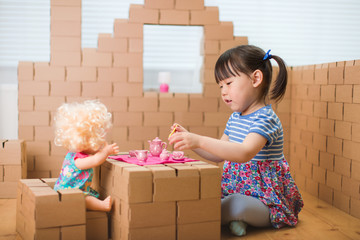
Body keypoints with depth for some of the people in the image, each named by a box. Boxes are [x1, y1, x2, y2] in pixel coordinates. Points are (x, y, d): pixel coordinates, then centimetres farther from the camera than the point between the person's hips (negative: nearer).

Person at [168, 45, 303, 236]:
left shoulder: (265, 119, -19)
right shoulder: (235, 118, 10)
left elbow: (245, 153, -38)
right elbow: (219, 155, 17)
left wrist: (200, 141, -45)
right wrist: (190, 139, 2)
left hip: (266, 199, -9)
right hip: (237, 189, 9)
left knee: (237, 204, -38)